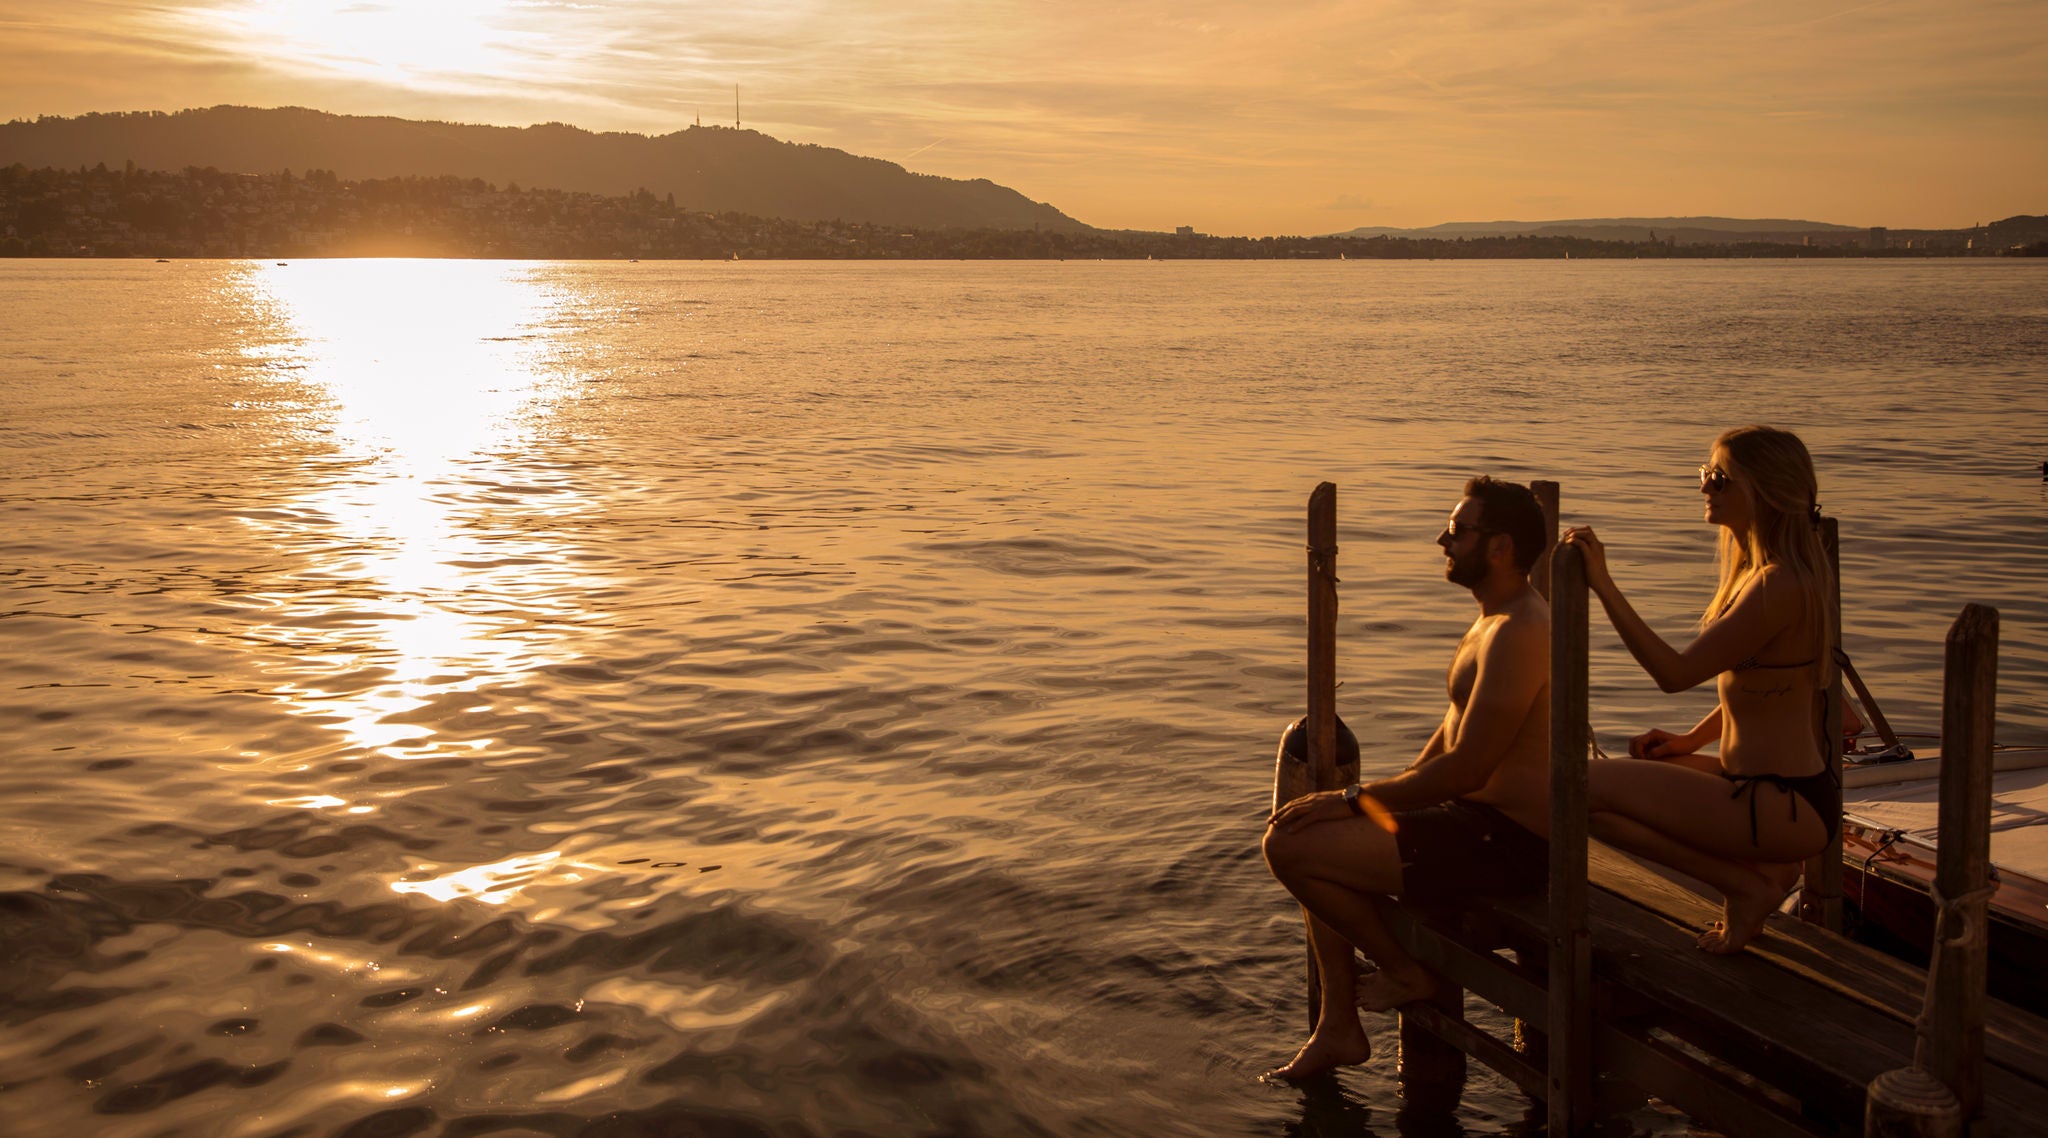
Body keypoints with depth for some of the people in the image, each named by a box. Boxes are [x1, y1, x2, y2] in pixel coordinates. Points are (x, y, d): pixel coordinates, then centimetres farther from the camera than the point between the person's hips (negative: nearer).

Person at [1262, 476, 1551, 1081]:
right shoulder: (1497, 616, 12)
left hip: (1502, 840, -11)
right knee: (1319, 839, 16)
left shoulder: (1517, 633, -22)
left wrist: (1354, 800, -19)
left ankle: (1404, 970, 6)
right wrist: (1392, 792, 9)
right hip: (1476, 812, 11)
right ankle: (1339, 1027, 16)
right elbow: (1457, 724, 21)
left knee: (1289, 845, -15)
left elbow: (1467, 765, -26)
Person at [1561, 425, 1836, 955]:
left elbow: (1675, 672, -25)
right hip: (1787, 789, 10)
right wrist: (1690, 740, 9)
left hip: (1784, 807, -10)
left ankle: (1746, 883, -3)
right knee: (1621, 770, 25)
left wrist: (1603, 584, -24)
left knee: (1586, 790, -15)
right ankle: (1761, 868, 13)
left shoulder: (1778, 585, -21)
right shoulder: (1757, 570, 10)